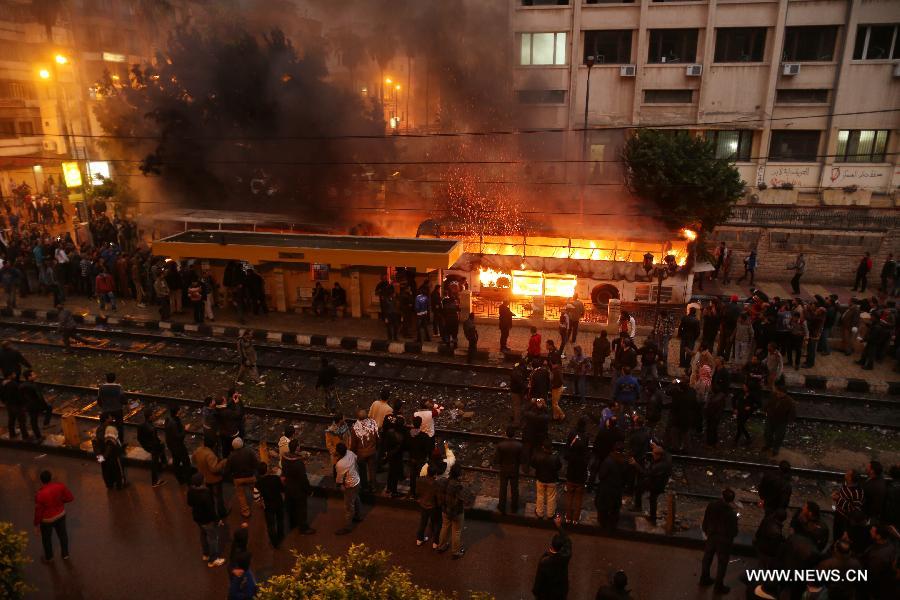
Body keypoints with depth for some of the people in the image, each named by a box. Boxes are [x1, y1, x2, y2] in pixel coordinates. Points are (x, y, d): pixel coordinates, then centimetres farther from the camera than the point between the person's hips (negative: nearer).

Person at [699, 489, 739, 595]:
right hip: (724, 540, -4)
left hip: (711, 537, 4)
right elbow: (734, 530, -17)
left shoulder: (711, 506, -15)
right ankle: (719, 586, 25)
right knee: (722, 563, 13)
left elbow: (705, 521, -2)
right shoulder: (732, 513, -28)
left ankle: (704, 578, 39)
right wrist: (731, 536, 6)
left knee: (707, 558, 22)